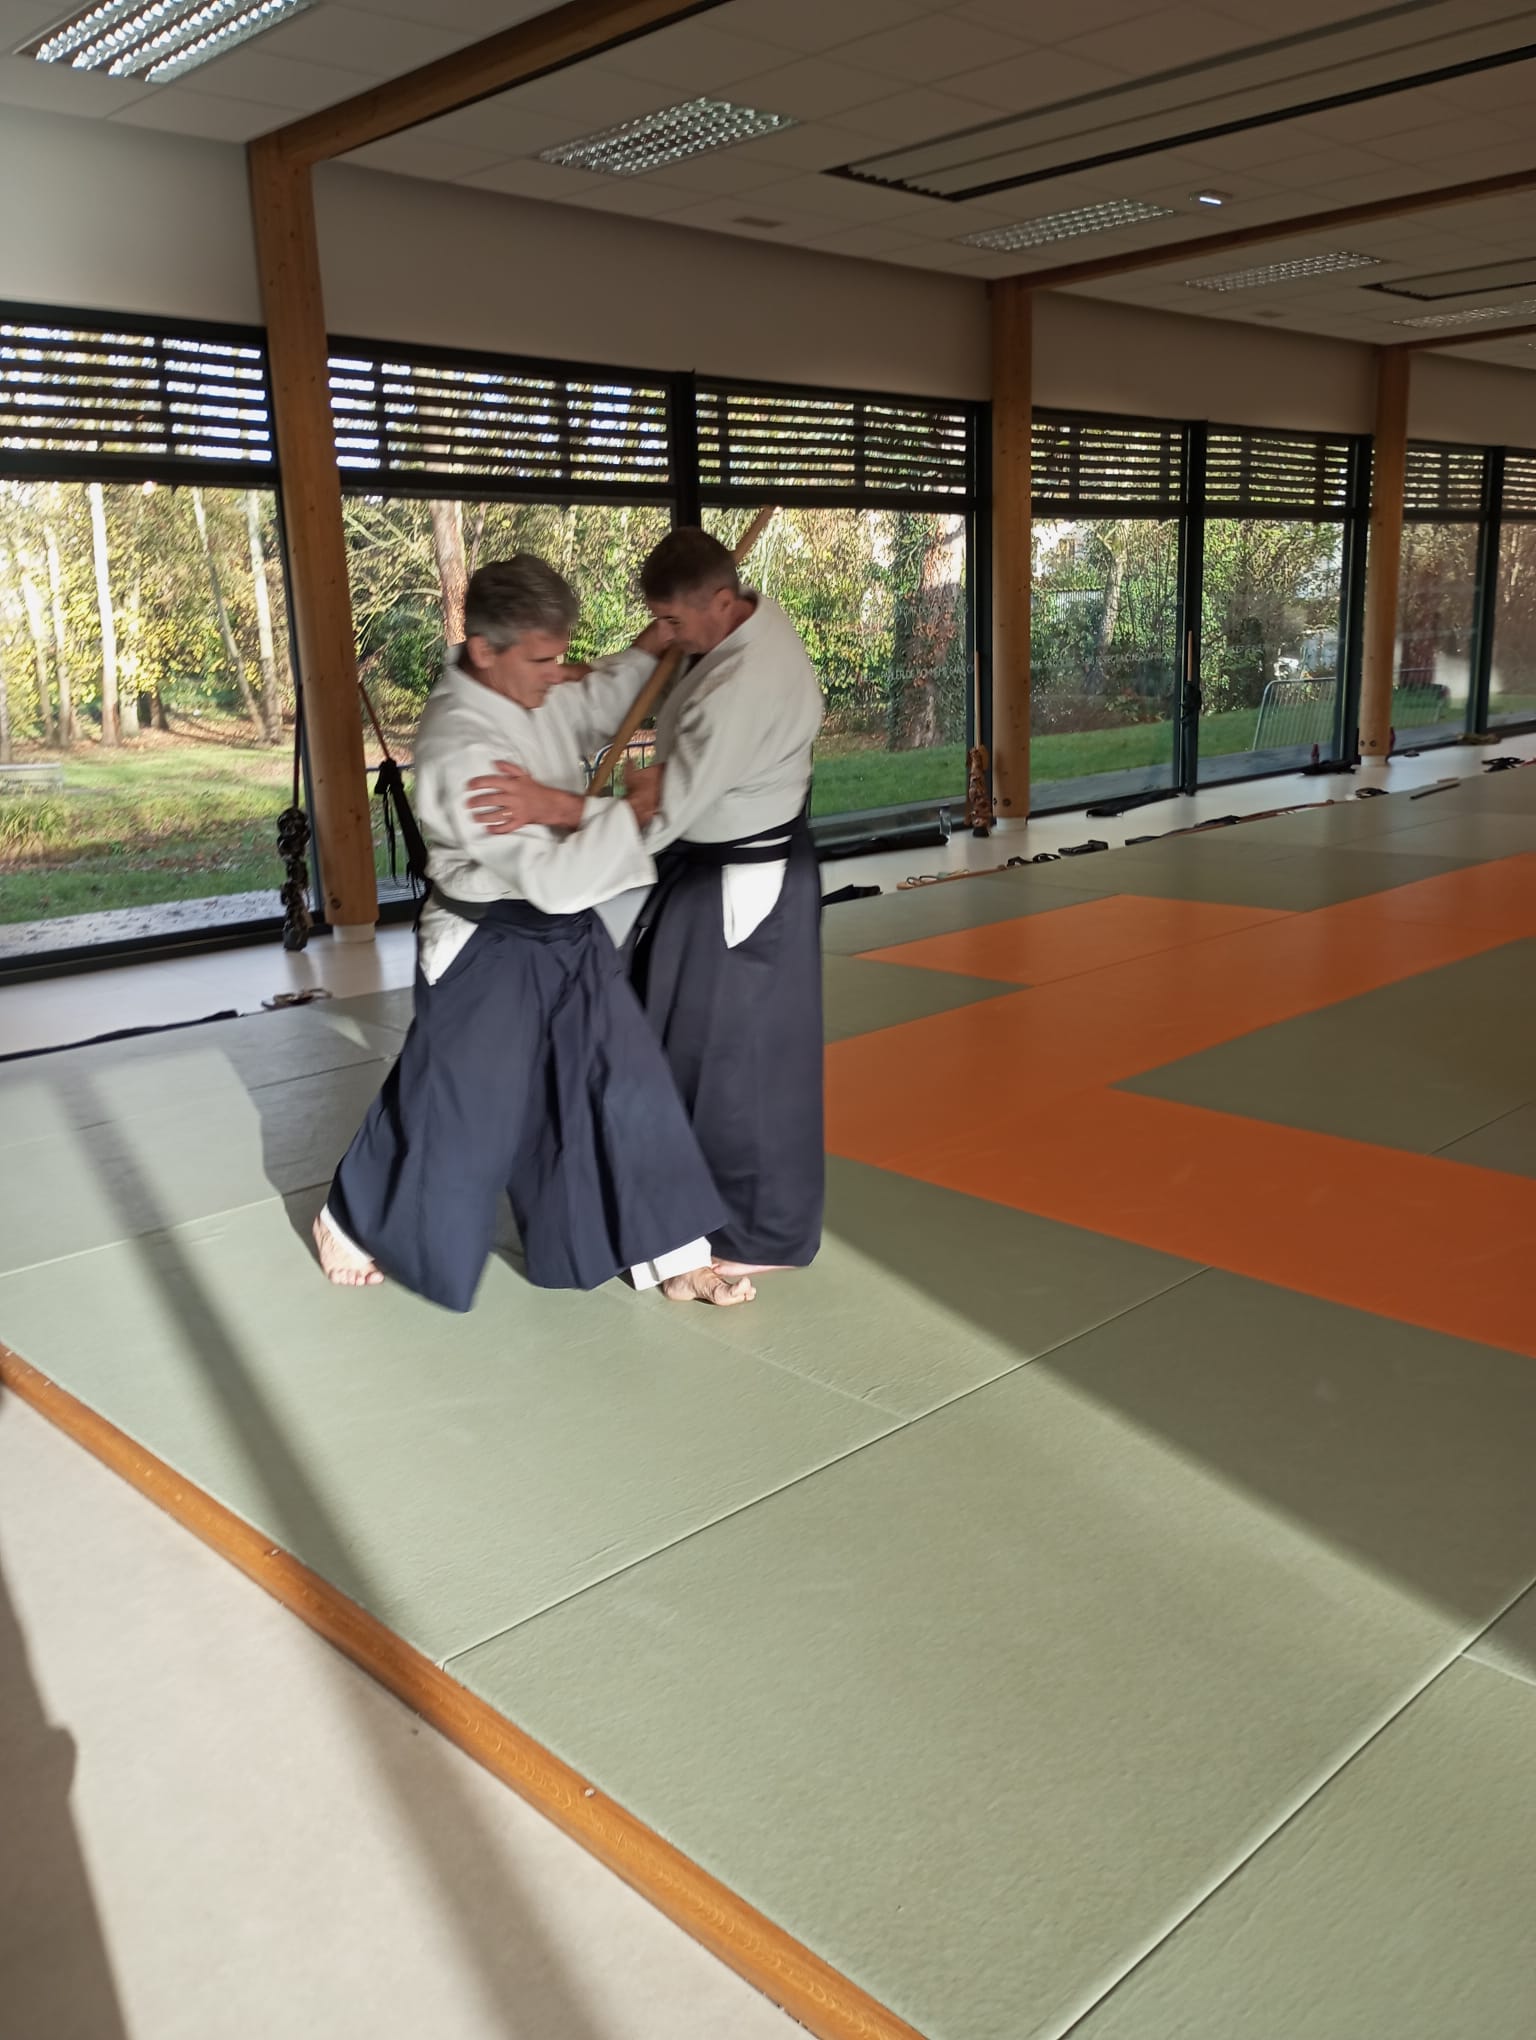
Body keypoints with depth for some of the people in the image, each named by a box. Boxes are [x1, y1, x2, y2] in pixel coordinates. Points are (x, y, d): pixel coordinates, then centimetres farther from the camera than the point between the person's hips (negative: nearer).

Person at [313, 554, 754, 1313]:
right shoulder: (459, 750, -28)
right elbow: (550, 876, -30)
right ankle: (349, 1220, 35)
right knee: (449, 1109, 8)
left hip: (566, 937, 8)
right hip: (489, 955, -8)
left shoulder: (535, 694, -1)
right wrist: (631, 811, -27)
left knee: (625, 1087, 8)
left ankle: (673, 1259, 18)